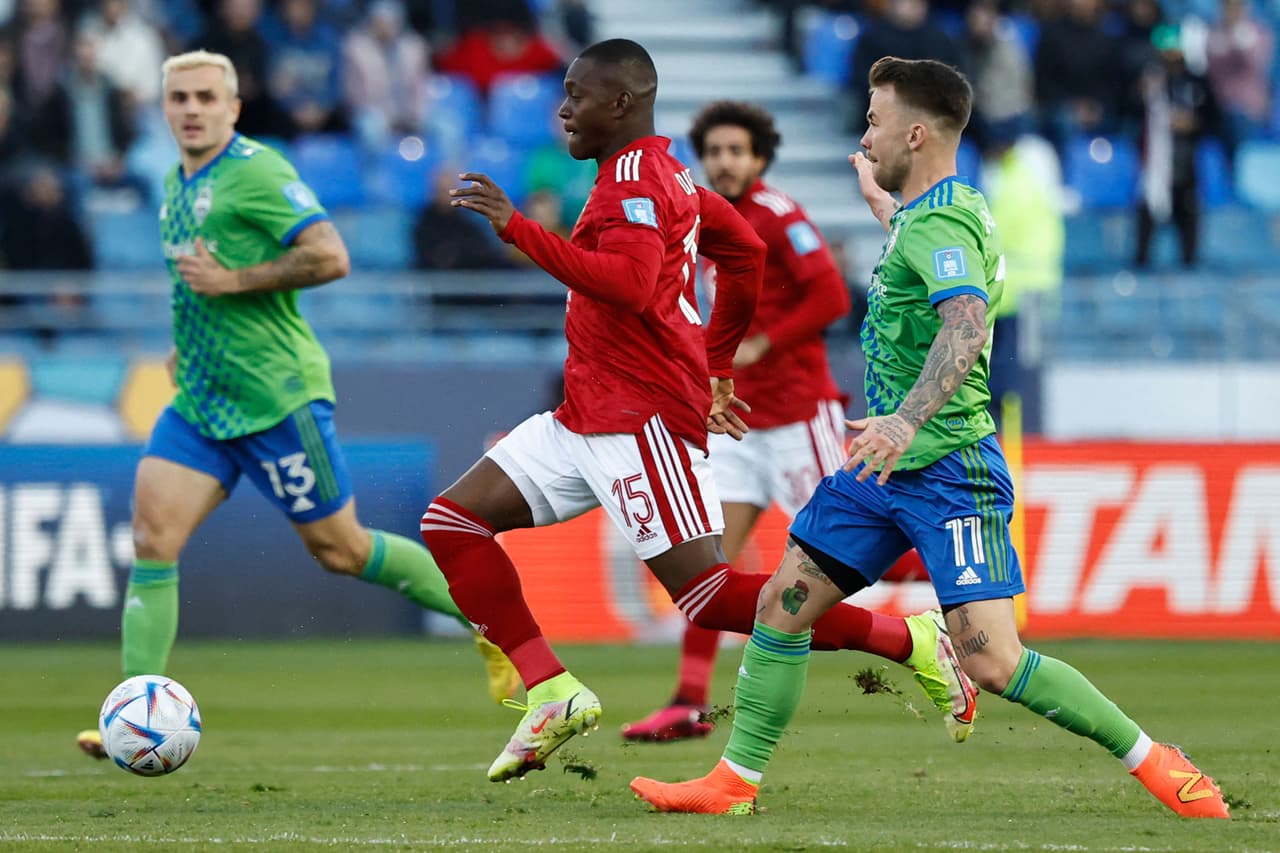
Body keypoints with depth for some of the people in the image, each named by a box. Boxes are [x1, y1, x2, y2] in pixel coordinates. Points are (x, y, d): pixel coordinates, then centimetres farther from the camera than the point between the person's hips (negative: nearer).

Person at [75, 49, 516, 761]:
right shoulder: (178, 184, 14)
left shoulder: (256, 171, -13)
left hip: (276, 395, -8)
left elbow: (329, 257, -22)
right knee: (152, 537, -8)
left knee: (339, 548, 2)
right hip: (201, 400, 8)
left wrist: (233, 280, -20)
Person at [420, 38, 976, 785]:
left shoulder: (633, 177, -13)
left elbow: (629, 284, -29)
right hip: (589, 414, 10)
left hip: (643, 418, -10)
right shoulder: (666, 172, 18)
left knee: (710, 595, -16)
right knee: (452, 523, 4)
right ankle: (554, 694, -2)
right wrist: (715, 364, 31)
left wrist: (518, 229, -27)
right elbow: (746, 254, 28)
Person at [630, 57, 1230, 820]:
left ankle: (1152, 762, -4)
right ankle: (735, 783, 14)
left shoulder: (940, 222, -18)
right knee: (783, 606, 6)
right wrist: (879, 202, 55)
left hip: (948, 470, -10)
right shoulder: (934, 213, 13)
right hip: (888, 468, 10)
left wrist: (908, 419, -50)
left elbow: (967, 323, -36)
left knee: (992, 663, -16)